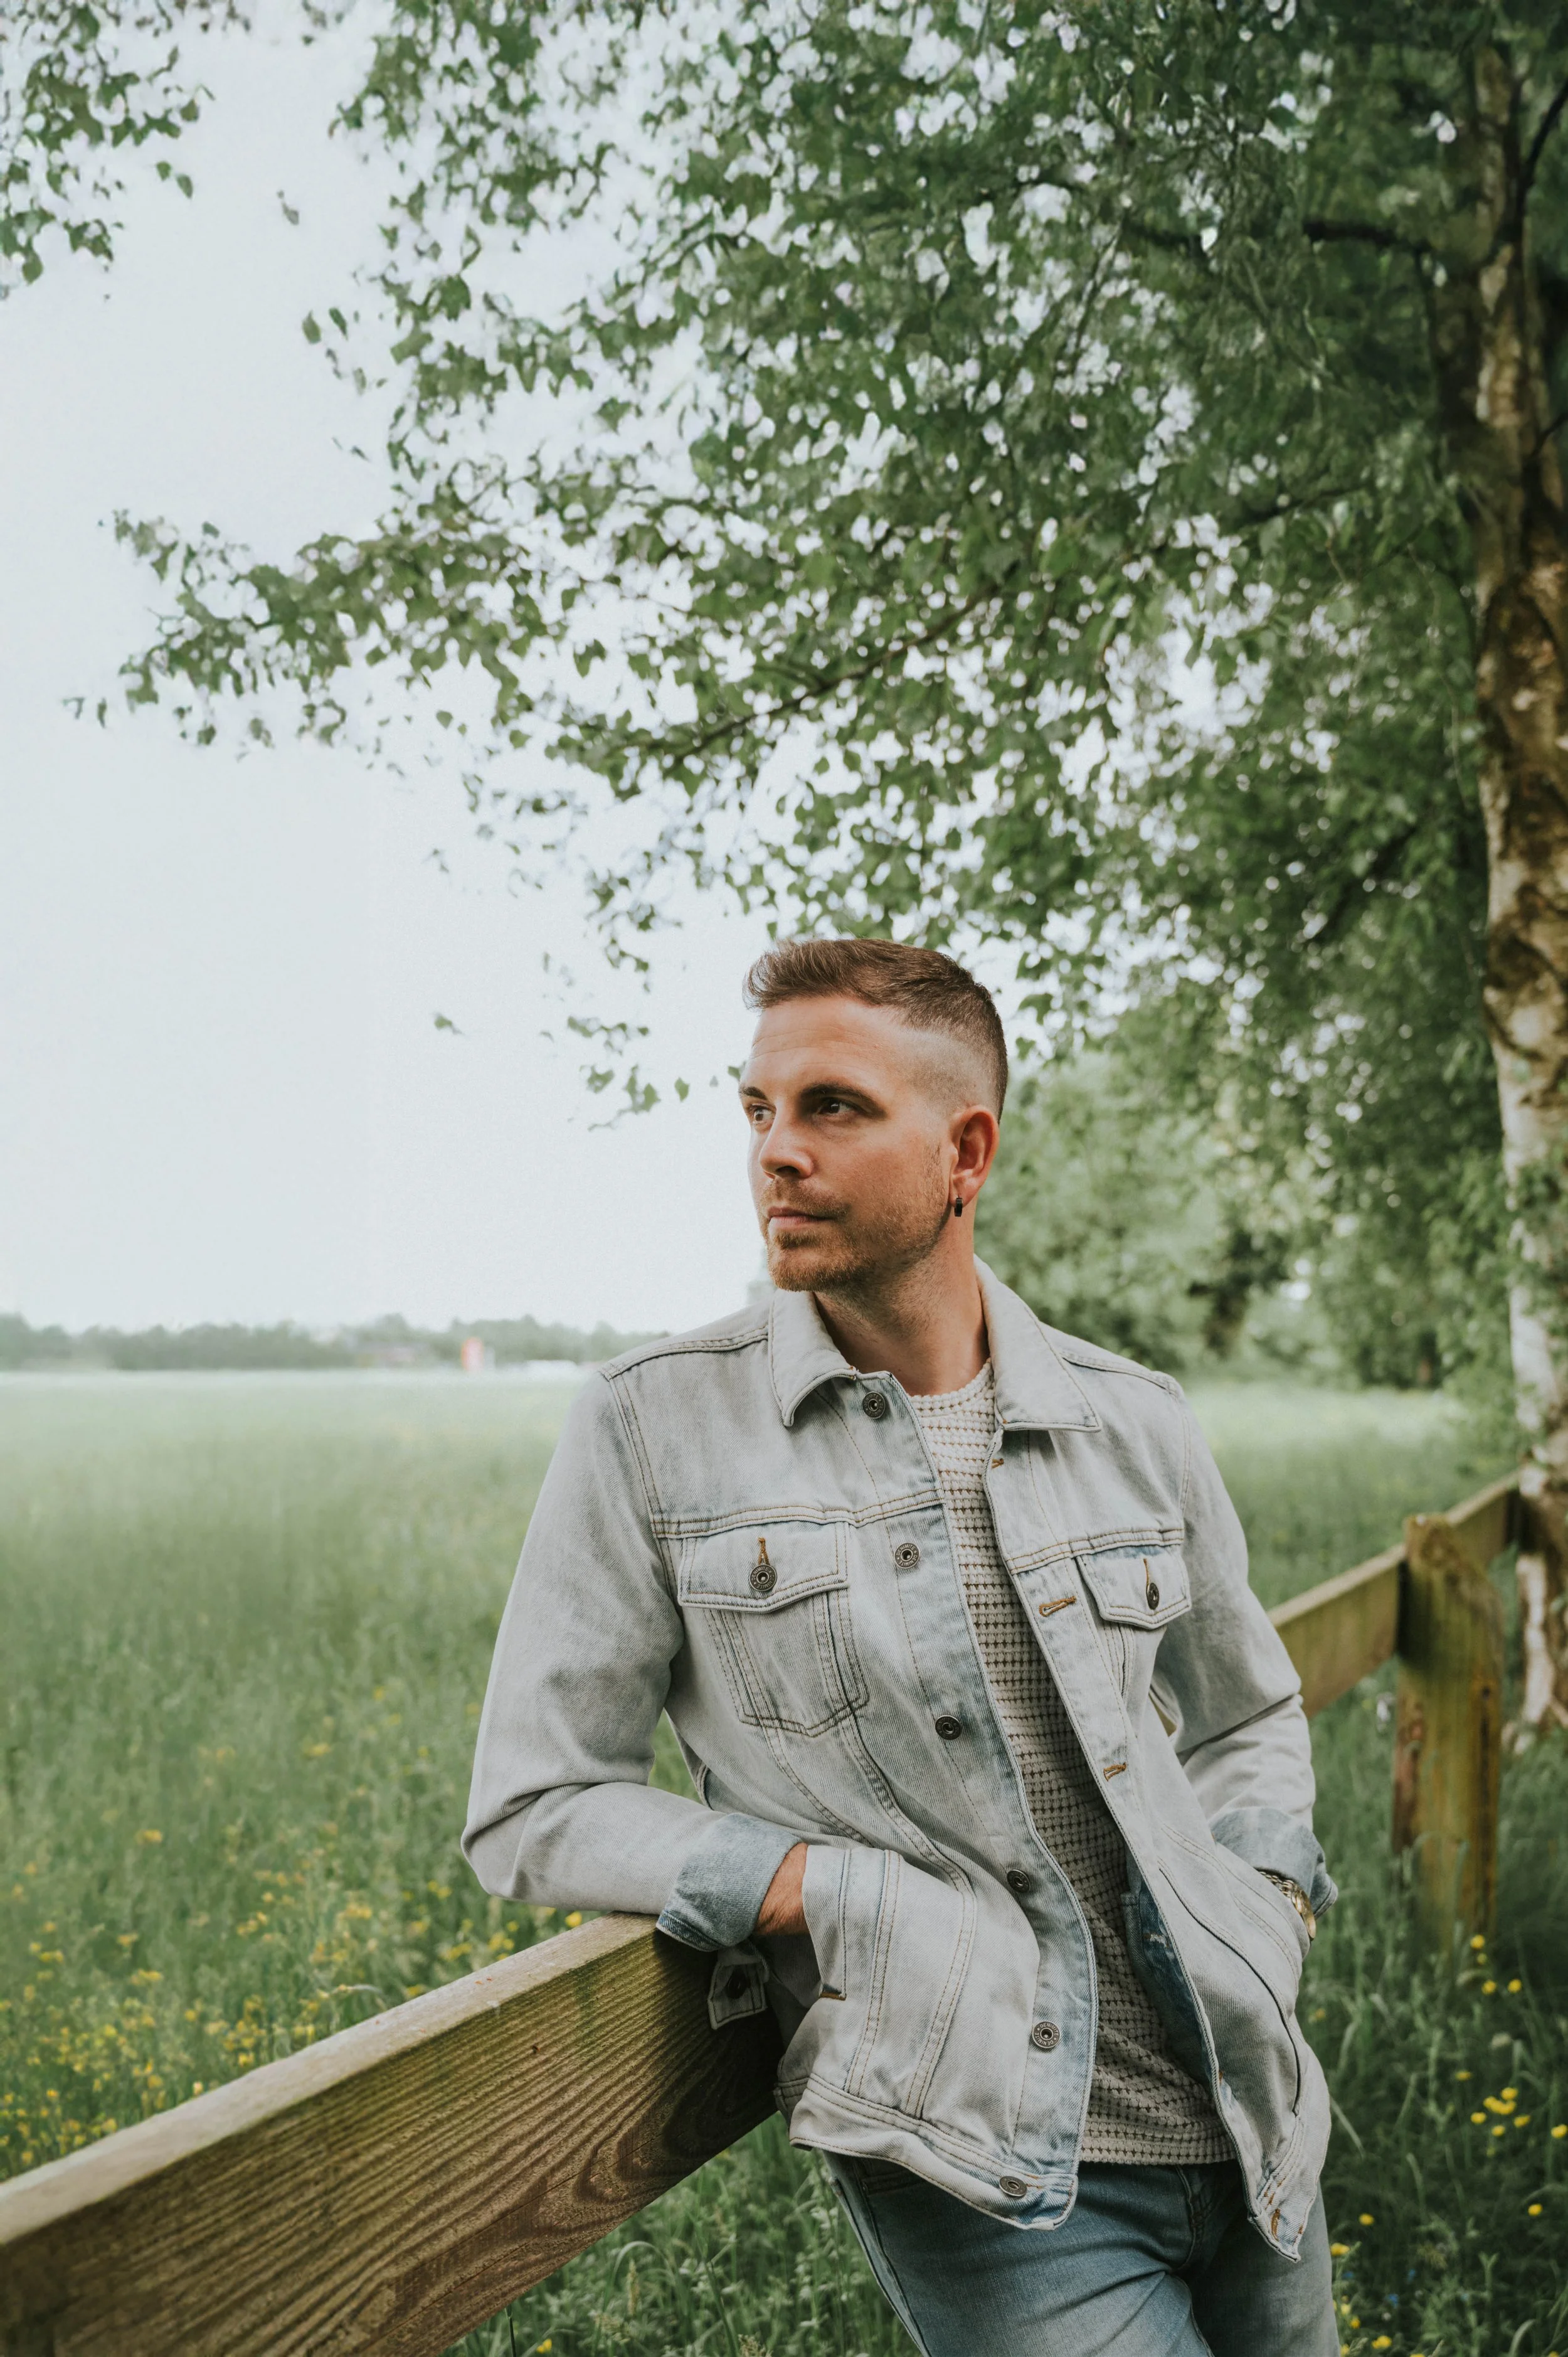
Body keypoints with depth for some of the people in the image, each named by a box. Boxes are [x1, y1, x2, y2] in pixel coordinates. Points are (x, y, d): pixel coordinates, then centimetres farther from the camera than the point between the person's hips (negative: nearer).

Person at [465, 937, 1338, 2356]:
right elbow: (533, 1810, -4)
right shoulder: (649, 1431, -5)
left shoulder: (1136, 1426, 5)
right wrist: (849, 1895, -14)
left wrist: (1264, 1916, 2)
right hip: (991, 2162, -4)